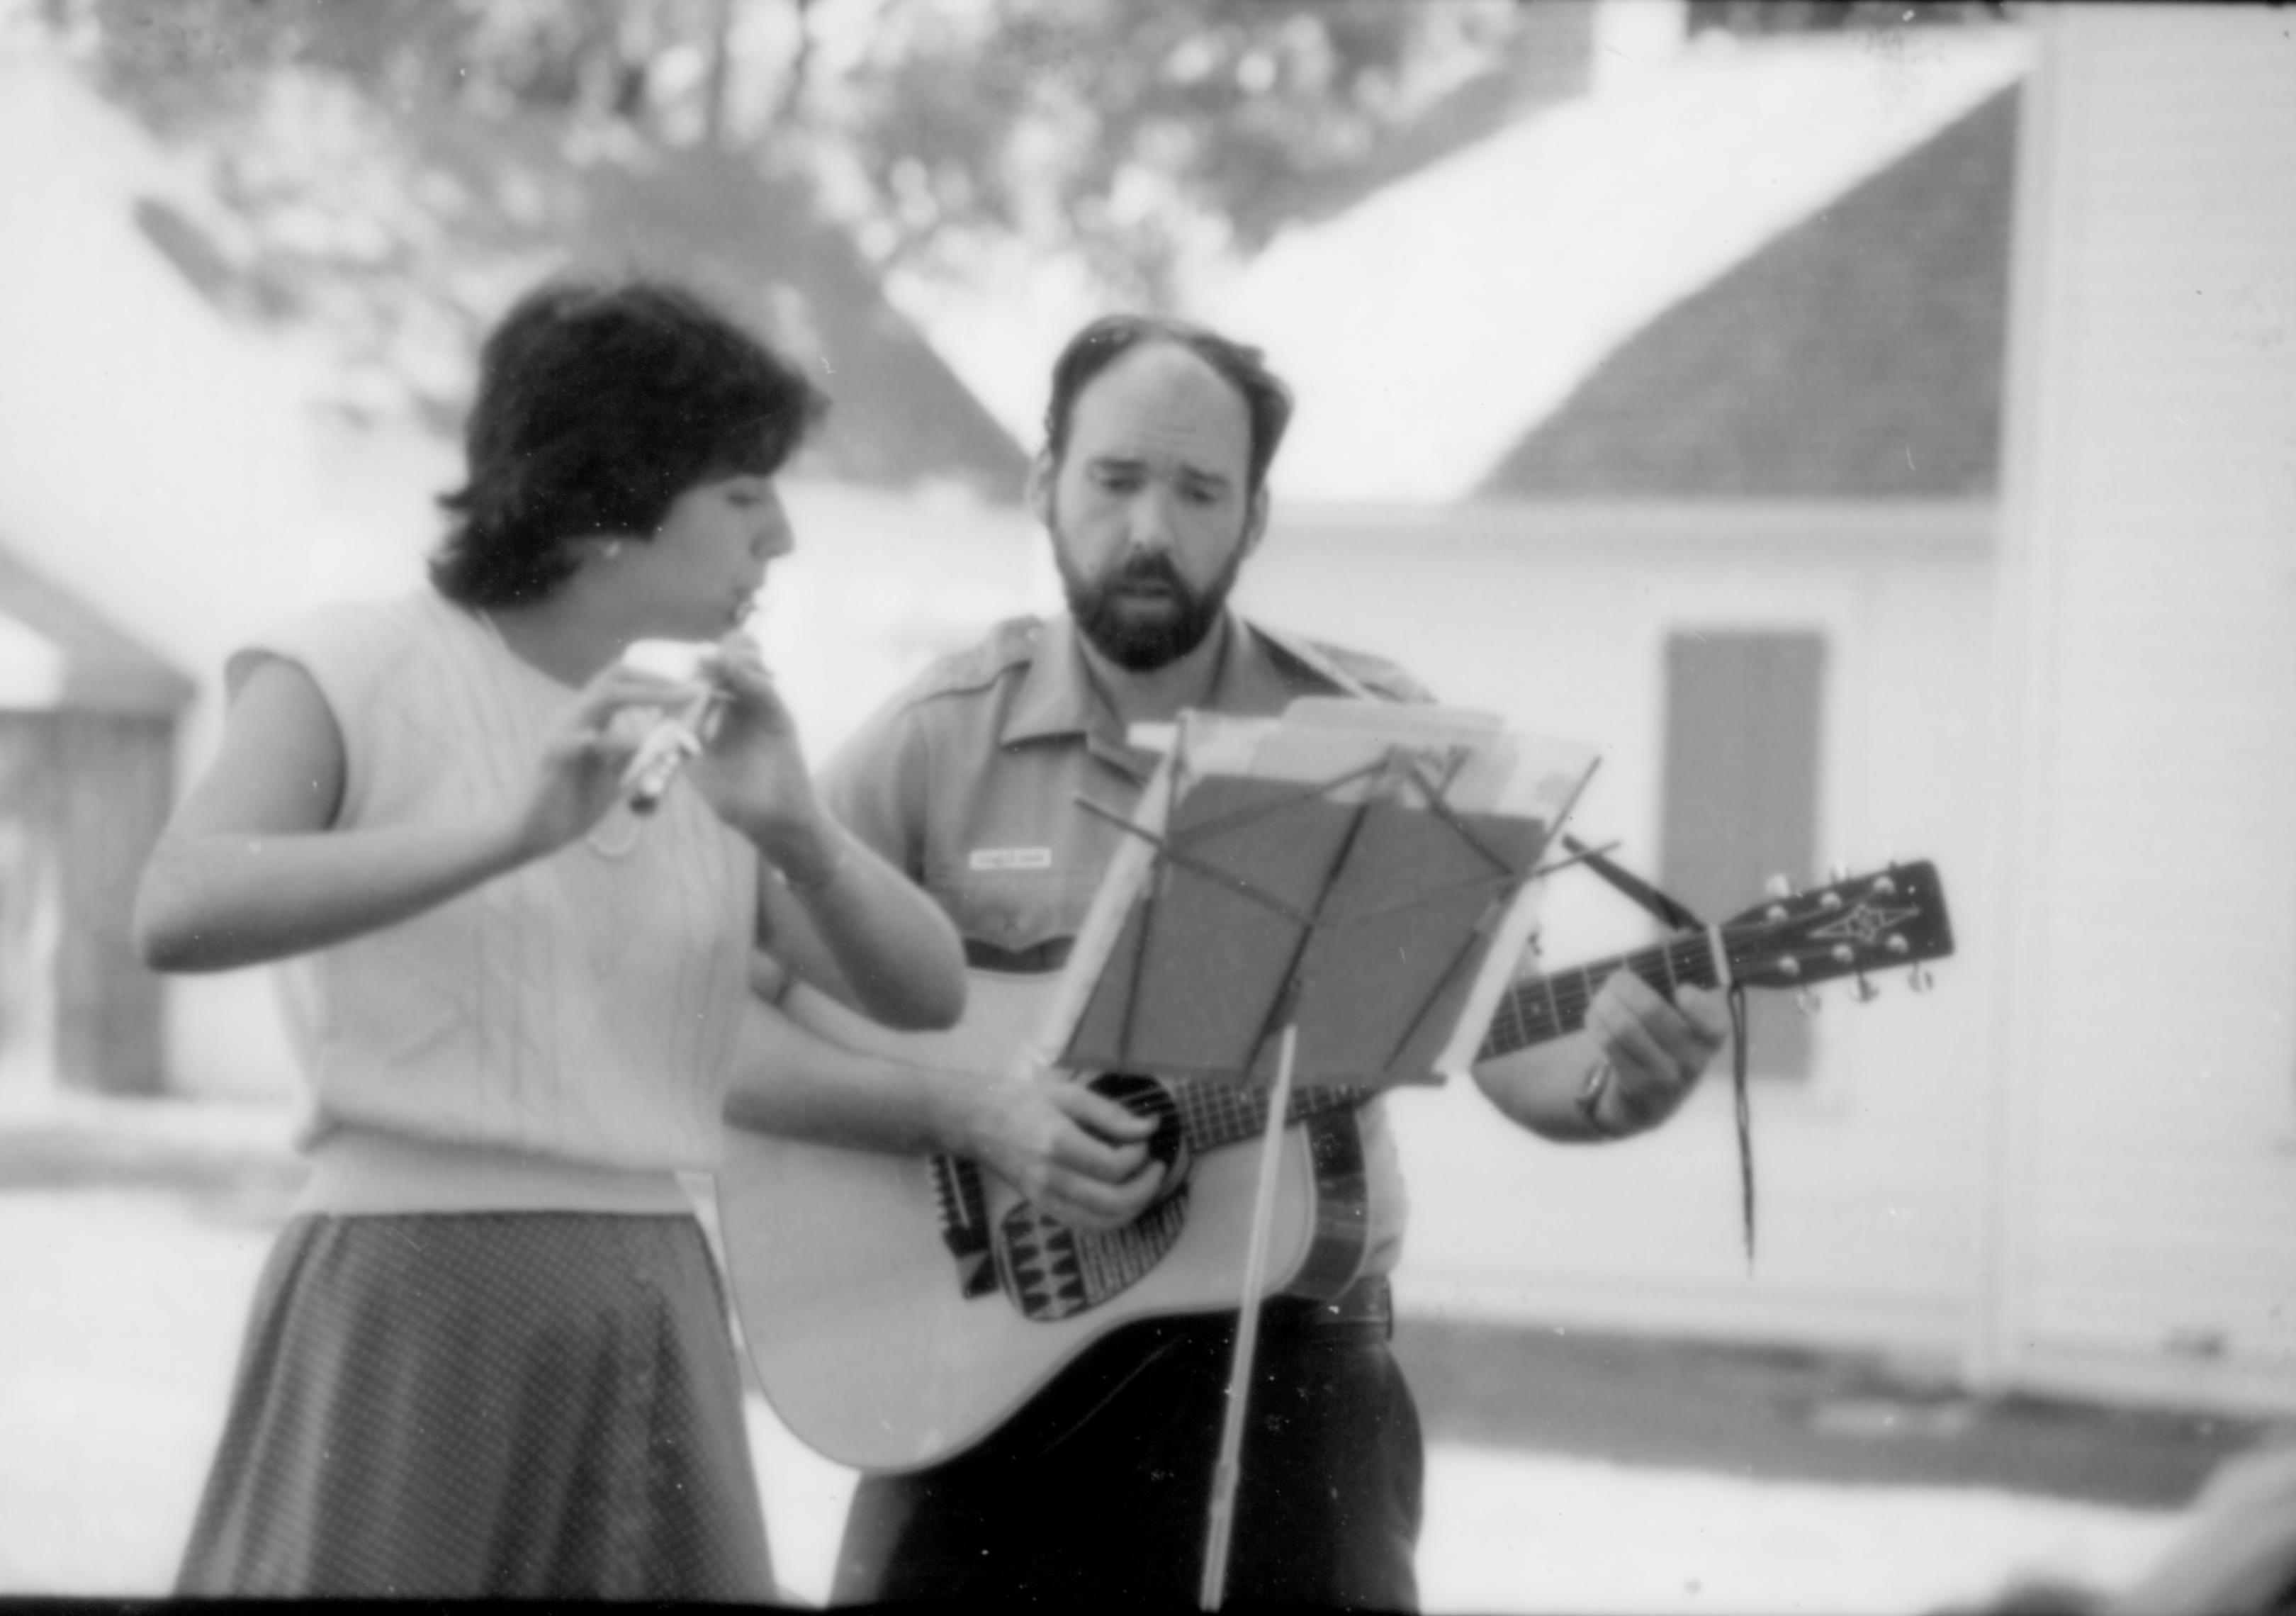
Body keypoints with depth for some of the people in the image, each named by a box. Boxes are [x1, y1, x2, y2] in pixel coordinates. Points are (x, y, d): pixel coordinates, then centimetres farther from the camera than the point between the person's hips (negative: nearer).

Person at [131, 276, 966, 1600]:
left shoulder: (705, 740, 13)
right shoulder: (353, 669, -3)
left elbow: (928, 993, 5)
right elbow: (178, 916, -21)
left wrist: (795, 828, -15)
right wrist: (517, 827, -30)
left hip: (656, 1310, 5)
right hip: (415, 1292, -5)